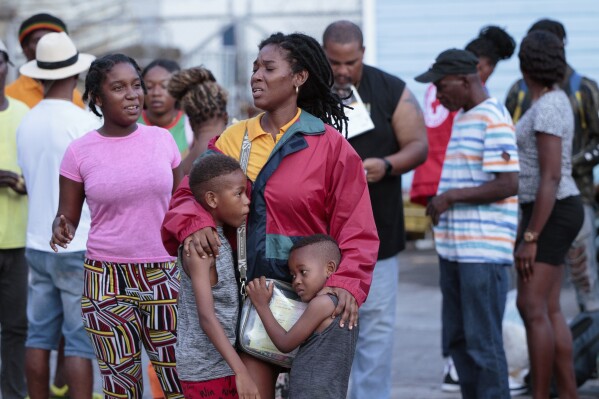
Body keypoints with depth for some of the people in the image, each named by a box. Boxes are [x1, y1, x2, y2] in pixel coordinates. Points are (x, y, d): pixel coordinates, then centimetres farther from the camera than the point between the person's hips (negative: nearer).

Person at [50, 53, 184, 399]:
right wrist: (61, 229, -19)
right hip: (106, 279, -1)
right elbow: (67, 217, 4)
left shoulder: (162, 139, 3)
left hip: (164, 275, 1)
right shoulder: (79, 152, -3)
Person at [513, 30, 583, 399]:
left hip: (549, 216, -10)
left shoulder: (547, 109, -19)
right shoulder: (553, 103, 12)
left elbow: (551, 178, -24)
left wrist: (530, 239, -23)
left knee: (531, 308, -12)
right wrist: (530, 231, 23)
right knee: (549, 311, 7)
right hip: (553, 213, 10)